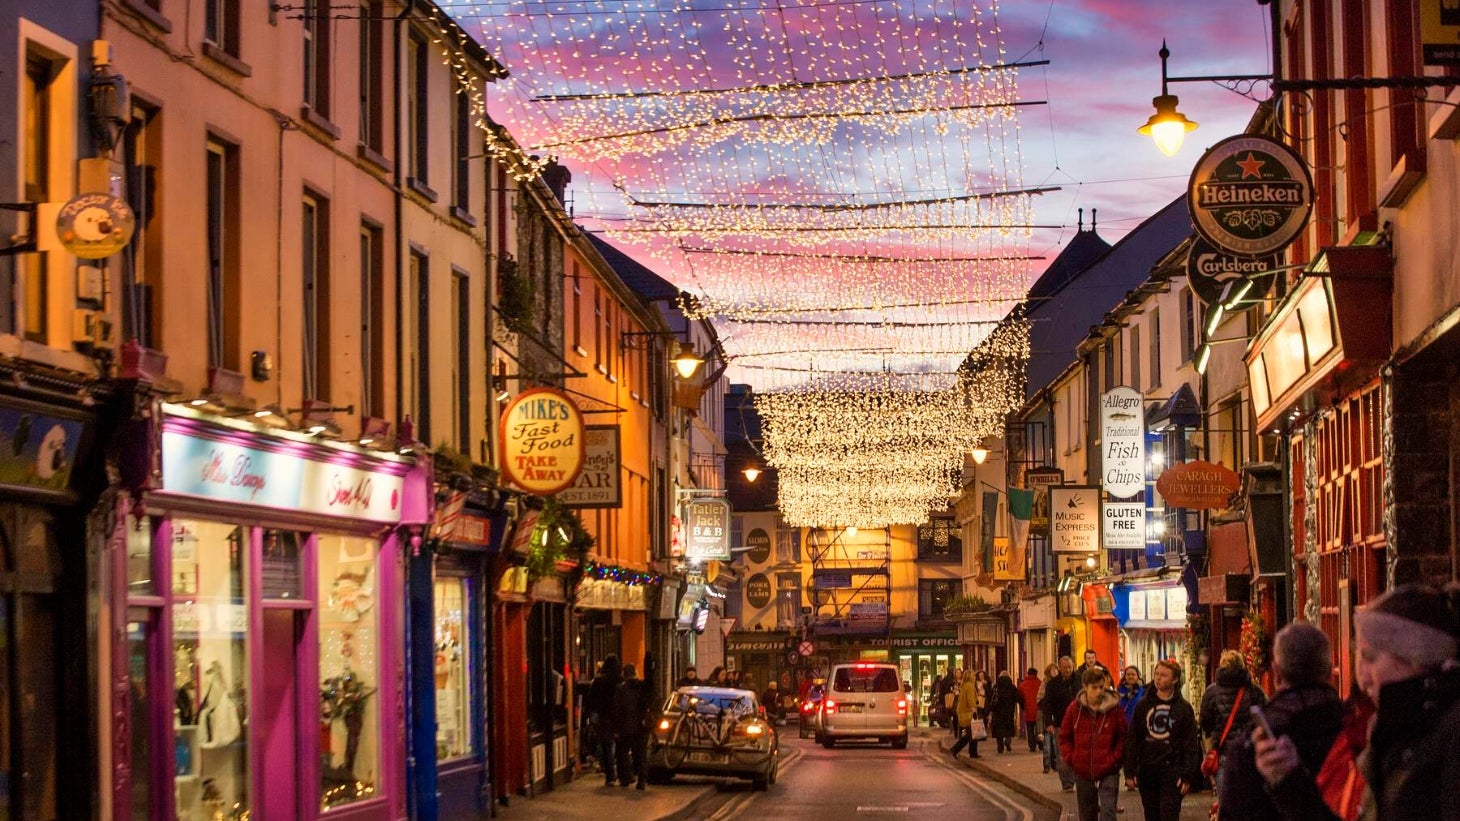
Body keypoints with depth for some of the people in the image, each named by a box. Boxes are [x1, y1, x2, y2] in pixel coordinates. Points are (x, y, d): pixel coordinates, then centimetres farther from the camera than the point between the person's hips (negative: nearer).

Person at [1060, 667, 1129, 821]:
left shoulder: (1114, 707, -8)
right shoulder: (1075, 708, -2)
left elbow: (1123, 737, -1)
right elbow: (1064, 737, 7)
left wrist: (1114, 758, -10)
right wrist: (1071, 758, -3)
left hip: (1108, 770, -3)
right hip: (1083, 770, 3)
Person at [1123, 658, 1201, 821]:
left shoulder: (1184, 708, 0)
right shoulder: (1143, 705, 6)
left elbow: (1192, 744, 0)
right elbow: (1131, 739, 7)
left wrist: (1187, 776, -8)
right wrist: (1130, 772, 1)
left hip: (1172, 771, -3)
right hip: (1147, 770, 3)